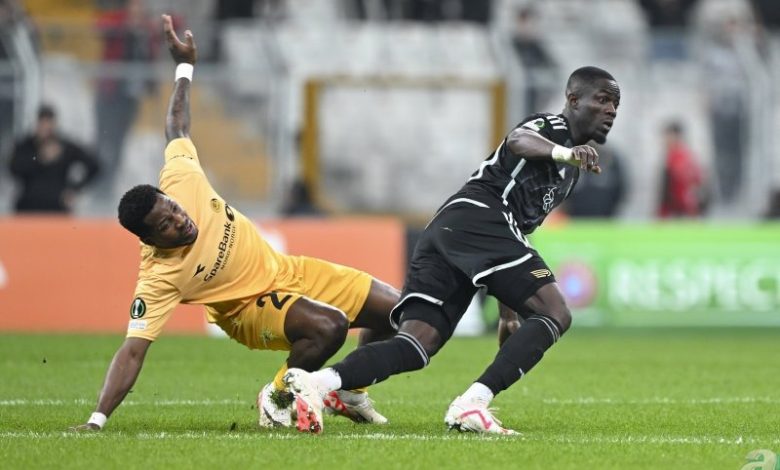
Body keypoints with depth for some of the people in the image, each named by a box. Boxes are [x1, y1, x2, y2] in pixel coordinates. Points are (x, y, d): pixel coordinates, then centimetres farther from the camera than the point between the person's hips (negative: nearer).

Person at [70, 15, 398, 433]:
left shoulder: (181, 179, -22)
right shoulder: (158, 277, -34)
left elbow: (177, 130, -1)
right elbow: (133, 351, -37)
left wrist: (185, 66, 6)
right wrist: (96, 420, -45)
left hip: (284, 270, 7)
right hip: (251, 309, -7)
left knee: (396, 310, 3)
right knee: (328, 327, -36)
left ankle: (349, 392, 26)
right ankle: (277, 399, -7)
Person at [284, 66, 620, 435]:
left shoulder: (567, 170, 36)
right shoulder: (553, 126, 7)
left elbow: (517, 225, 40)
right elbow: (518, 140, -19)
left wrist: (508, 312, 39)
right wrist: (564, 153, -42)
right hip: (478, 220, -9)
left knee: (416, 345, -7)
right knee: (554, 313, -14)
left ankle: (318, 382, -28)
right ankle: (471, 405, -26)